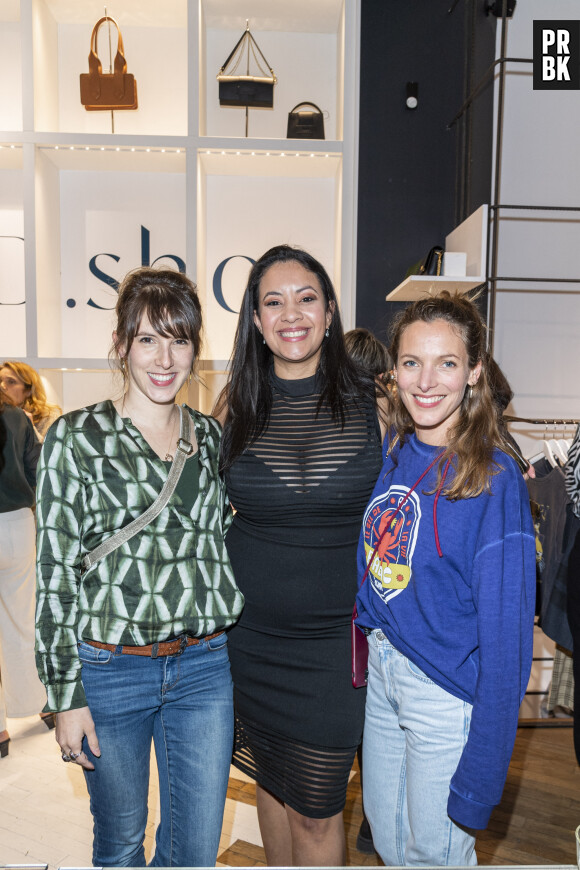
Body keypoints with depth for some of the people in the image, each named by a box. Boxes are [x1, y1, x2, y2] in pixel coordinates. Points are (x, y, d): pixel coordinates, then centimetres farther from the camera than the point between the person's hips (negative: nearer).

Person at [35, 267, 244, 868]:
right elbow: (54, 573, -6)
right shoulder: (76, 436, -7)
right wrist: (66, 694, -6)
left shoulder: (211, 435, 4)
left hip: (205, 666, 3)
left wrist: (236, 651, 11)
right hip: (110, 669, -2)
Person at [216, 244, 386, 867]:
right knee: (270, 779, 22)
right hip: (251, 632, 2)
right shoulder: (236, 405, -3)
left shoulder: (369, 401, -7)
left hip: (337, 636, -2)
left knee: (315, 808, 8)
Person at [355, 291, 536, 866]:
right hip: (382, 667, 6)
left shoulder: (494, 481, -20)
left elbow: (505, 636, -19)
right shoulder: (394, 452, -2)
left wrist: (481, 775, -17)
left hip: (447, 690, -6)